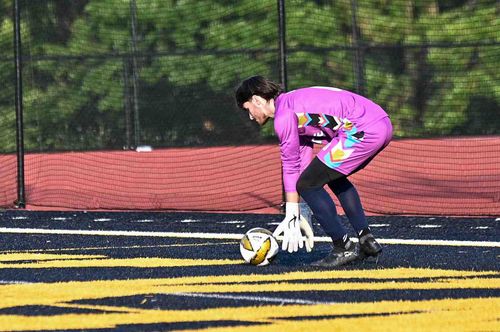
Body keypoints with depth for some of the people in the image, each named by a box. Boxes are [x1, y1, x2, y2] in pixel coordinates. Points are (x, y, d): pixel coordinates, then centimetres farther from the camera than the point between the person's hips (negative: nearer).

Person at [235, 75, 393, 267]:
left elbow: (291, 167, -3)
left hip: (364, 131, -10)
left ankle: (344, 248, 0)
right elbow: (304, 162, 26)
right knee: (334, 178, 30)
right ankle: (367, 241, 27)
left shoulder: (283, 115, -3)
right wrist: (302, 217, 25)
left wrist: (291, 218, 2)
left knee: (307, 185, -3)